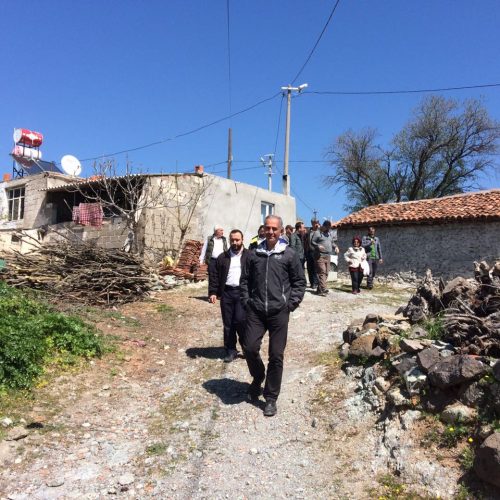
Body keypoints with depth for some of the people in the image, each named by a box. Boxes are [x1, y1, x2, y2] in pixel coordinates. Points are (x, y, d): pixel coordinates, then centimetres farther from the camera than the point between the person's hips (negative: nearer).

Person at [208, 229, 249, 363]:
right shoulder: (222, 257, 12)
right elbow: (215, 276, 9)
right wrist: (213, 292, 0)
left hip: (243, 292, -3)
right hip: (226, 292, 3)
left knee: (240, 320, -11)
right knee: (228, 324, 7)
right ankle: (231, 351, 19)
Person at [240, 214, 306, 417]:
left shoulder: (289, 254, 0)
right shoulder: (254, 254, 7)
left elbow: (299, 281, 4)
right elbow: (245, 280, 13)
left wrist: (291, 303, -3)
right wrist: (246, 301, 4)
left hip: (279, 312, -2)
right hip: (255, 311, 2)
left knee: (276, 355, 3)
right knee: (250, 348, -2)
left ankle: (271, 398, 19)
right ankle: (258, 377, 31)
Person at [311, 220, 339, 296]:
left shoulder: (330, 233, 17)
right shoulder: (317, 233, -4)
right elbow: (312, 242, -5)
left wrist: (335, 247, 7)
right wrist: (318, 246, -22)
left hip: (328, 255, 7)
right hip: (320, 256, -7)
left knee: (326, 273, 6)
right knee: (322, 272, -14)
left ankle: (320, 289, 14)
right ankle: (323, 289, -17)